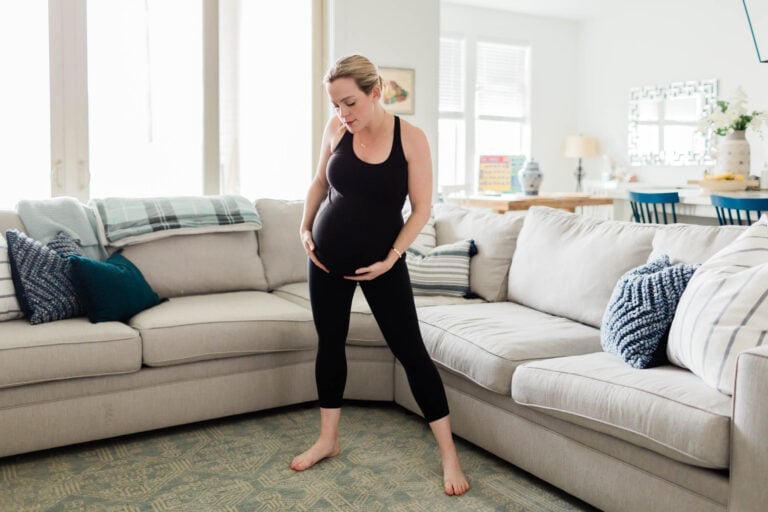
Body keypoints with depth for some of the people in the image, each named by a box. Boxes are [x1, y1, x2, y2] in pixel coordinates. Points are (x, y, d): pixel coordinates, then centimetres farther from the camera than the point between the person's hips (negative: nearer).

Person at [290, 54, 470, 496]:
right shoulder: (336, 128, -3)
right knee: (330, 343, 12)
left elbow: (422, 208, -9)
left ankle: (449, 454, 10)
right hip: (328, 256, 4)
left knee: (410, 350, -1)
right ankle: (328, 440, 30)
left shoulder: (412, 138, -12)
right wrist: (305, 228, 2)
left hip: (382, 262, -3)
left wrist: (391, 257, -16)